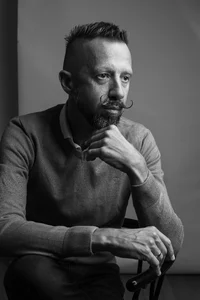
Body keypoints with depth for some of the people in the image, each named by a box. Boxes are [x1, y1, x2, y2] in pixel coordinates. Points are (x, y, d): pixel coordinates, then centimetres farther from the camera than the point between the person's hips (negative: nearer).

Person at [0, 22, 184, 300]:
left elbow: (171, 246, -15)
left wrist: (136, 168, -29)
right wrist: (105, 237, -36)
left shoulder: (139, 140, -10)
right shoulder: (26, 134, -16)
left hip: (100, 275, 2)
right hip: (38, 276, -1)